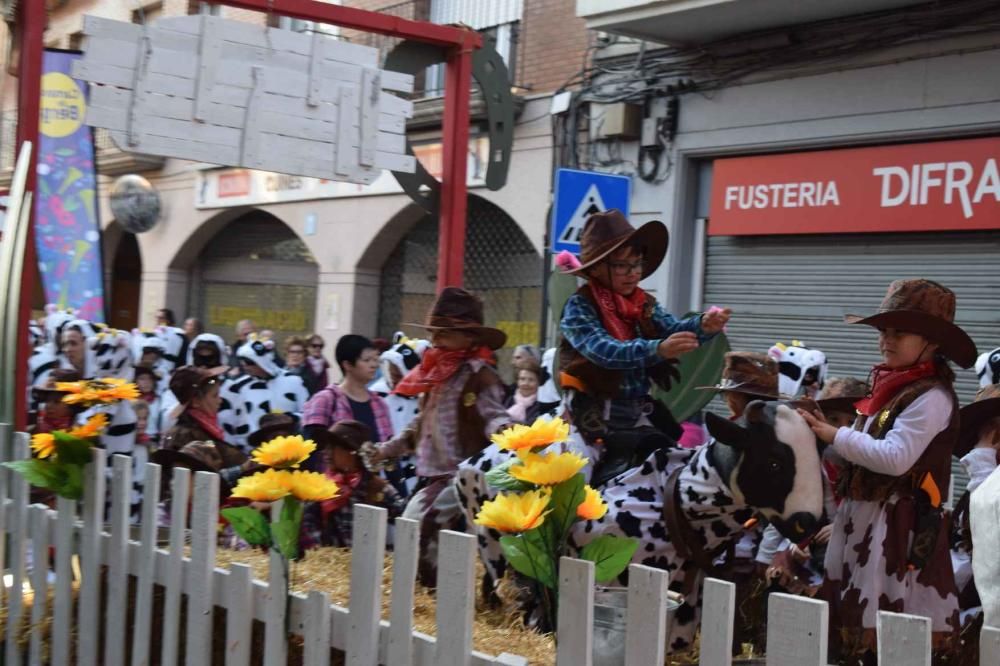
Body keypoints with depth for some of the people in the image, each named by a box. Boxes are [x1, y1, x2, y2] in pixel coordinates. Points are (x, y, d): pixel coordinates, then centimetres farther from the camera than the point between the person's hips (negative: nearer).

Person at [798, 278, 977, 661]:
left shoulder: (930, 397, -14)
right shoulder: (895, 387, 14)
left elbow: (894, 458, -22)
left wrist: (835, 436, -13)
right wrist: (825, 434, 5)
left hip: (898, 525, -9)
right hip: (867, 518, 9)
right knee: (864, 623, 12)